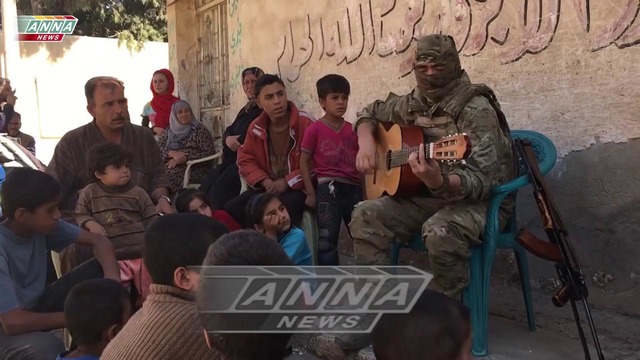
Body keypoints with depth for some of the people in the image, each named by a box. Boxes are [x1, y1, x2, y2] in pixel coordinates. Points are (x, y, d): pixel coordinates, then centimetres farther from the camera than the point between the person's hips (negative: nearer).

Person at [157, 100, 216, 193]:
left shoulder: (200, 129, 4)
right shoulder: (169, 130, 18)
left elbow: (209, 154, -5)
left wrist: (186, 158, -14)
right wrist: (173, 153, -13)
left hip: (194, 169, -4)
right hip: (171, 166, 4)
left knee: (170, 177, -33)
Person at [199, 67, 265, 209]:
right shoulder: (245, 110, 26)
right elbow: (228, 131, 19)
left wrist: (236, 140, -12)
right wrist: (228, 139, -5)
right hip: (232, 160, 9)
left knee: (218, 194, -26)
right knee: (203, 191, -7)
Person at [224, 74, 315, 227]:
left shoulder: (305, 122, -10)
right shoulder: (256, 128, 7)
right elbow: (246, 160, 9)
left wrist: (287, 182, -17)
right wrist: (265, 182, -10)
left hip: (299, 187, -5)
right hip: (268, 187, 6)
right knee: (232, 209, -13)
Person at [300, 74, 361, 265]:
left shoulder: (352, 129, 10)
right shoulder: (315, 129, -2)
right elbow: (304, 161, -2)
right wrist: (310, 193, -7)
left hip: (354, 188, 5)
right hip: (328, 188, -4)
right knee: (327, 240, 1)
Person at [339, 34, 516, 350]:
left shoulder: (476, 110, -19)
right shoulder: (413, 103, 3)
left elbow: (482, 181, -27)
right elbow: (370, 113, 20)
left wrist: (439, 182, -48)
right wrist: (366, 143, -2)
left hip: (479, 201, -6)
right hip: (425, 196, 7)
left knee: (440, 231, -39)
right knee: (365, 215, -14)